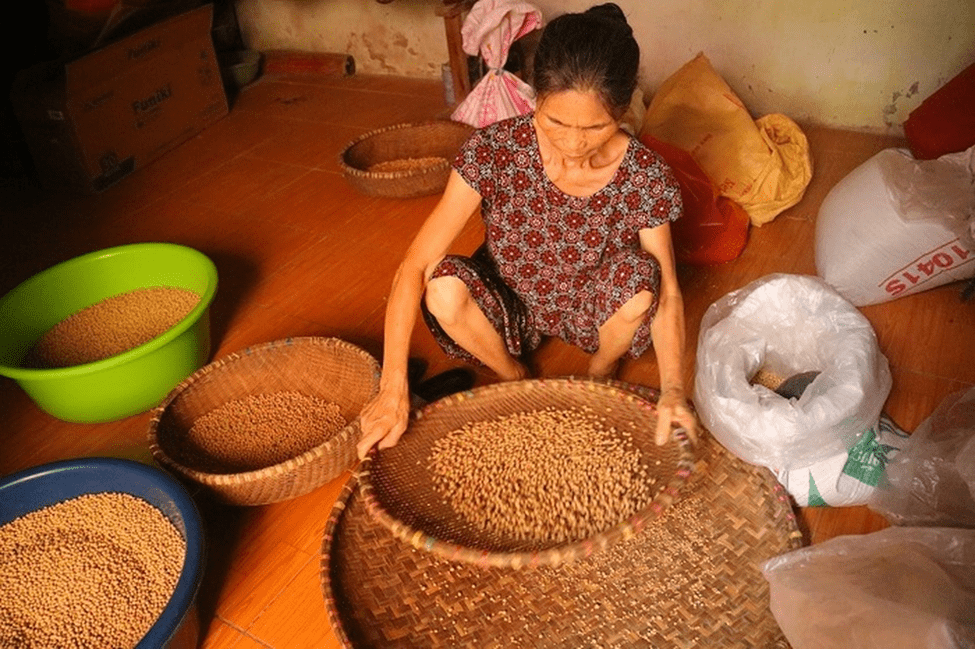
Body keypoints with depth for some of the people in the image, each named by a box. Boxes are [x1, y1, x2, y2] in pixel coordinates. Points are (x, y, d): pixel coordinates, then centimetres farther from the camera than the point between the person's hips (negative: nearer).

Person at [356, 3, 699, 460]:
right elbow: (414, 266, -28)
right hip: (510, 305, 0)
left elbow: (666, 292, -15)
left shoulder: (646, 177, -22)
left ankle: (601, 373, 4)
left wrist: (672, 390, -32)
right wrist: (393, 388, -35)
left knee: (637, 274, -31)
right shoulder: (493, 150, -27)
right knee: (443, 287, -31)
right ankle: (512, 377, 3)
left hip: (593, 313, 1)